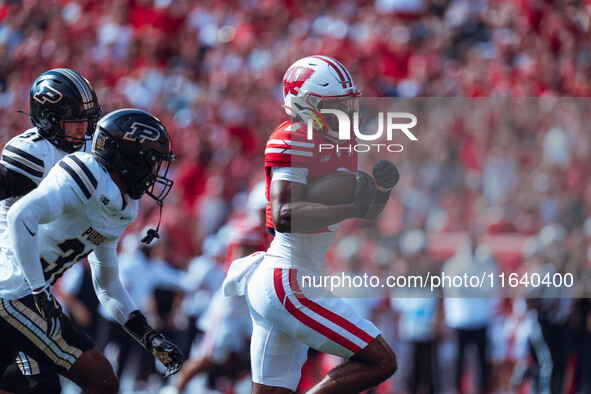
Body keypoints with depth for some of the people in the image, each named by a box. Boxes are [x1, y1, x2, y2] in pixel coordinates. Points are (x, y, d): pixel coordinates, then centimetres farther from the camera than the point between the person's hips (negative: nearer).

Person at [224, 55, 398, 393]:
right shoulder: (295, 141, -14)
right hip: (287, 285, -10)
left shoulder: (340, 143, 15)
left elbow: (369, 213, 21)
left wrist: (382, 187, 0)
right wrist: (351, 208, -30)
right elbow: (285, 216, -26)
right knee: (381, 362, -8)